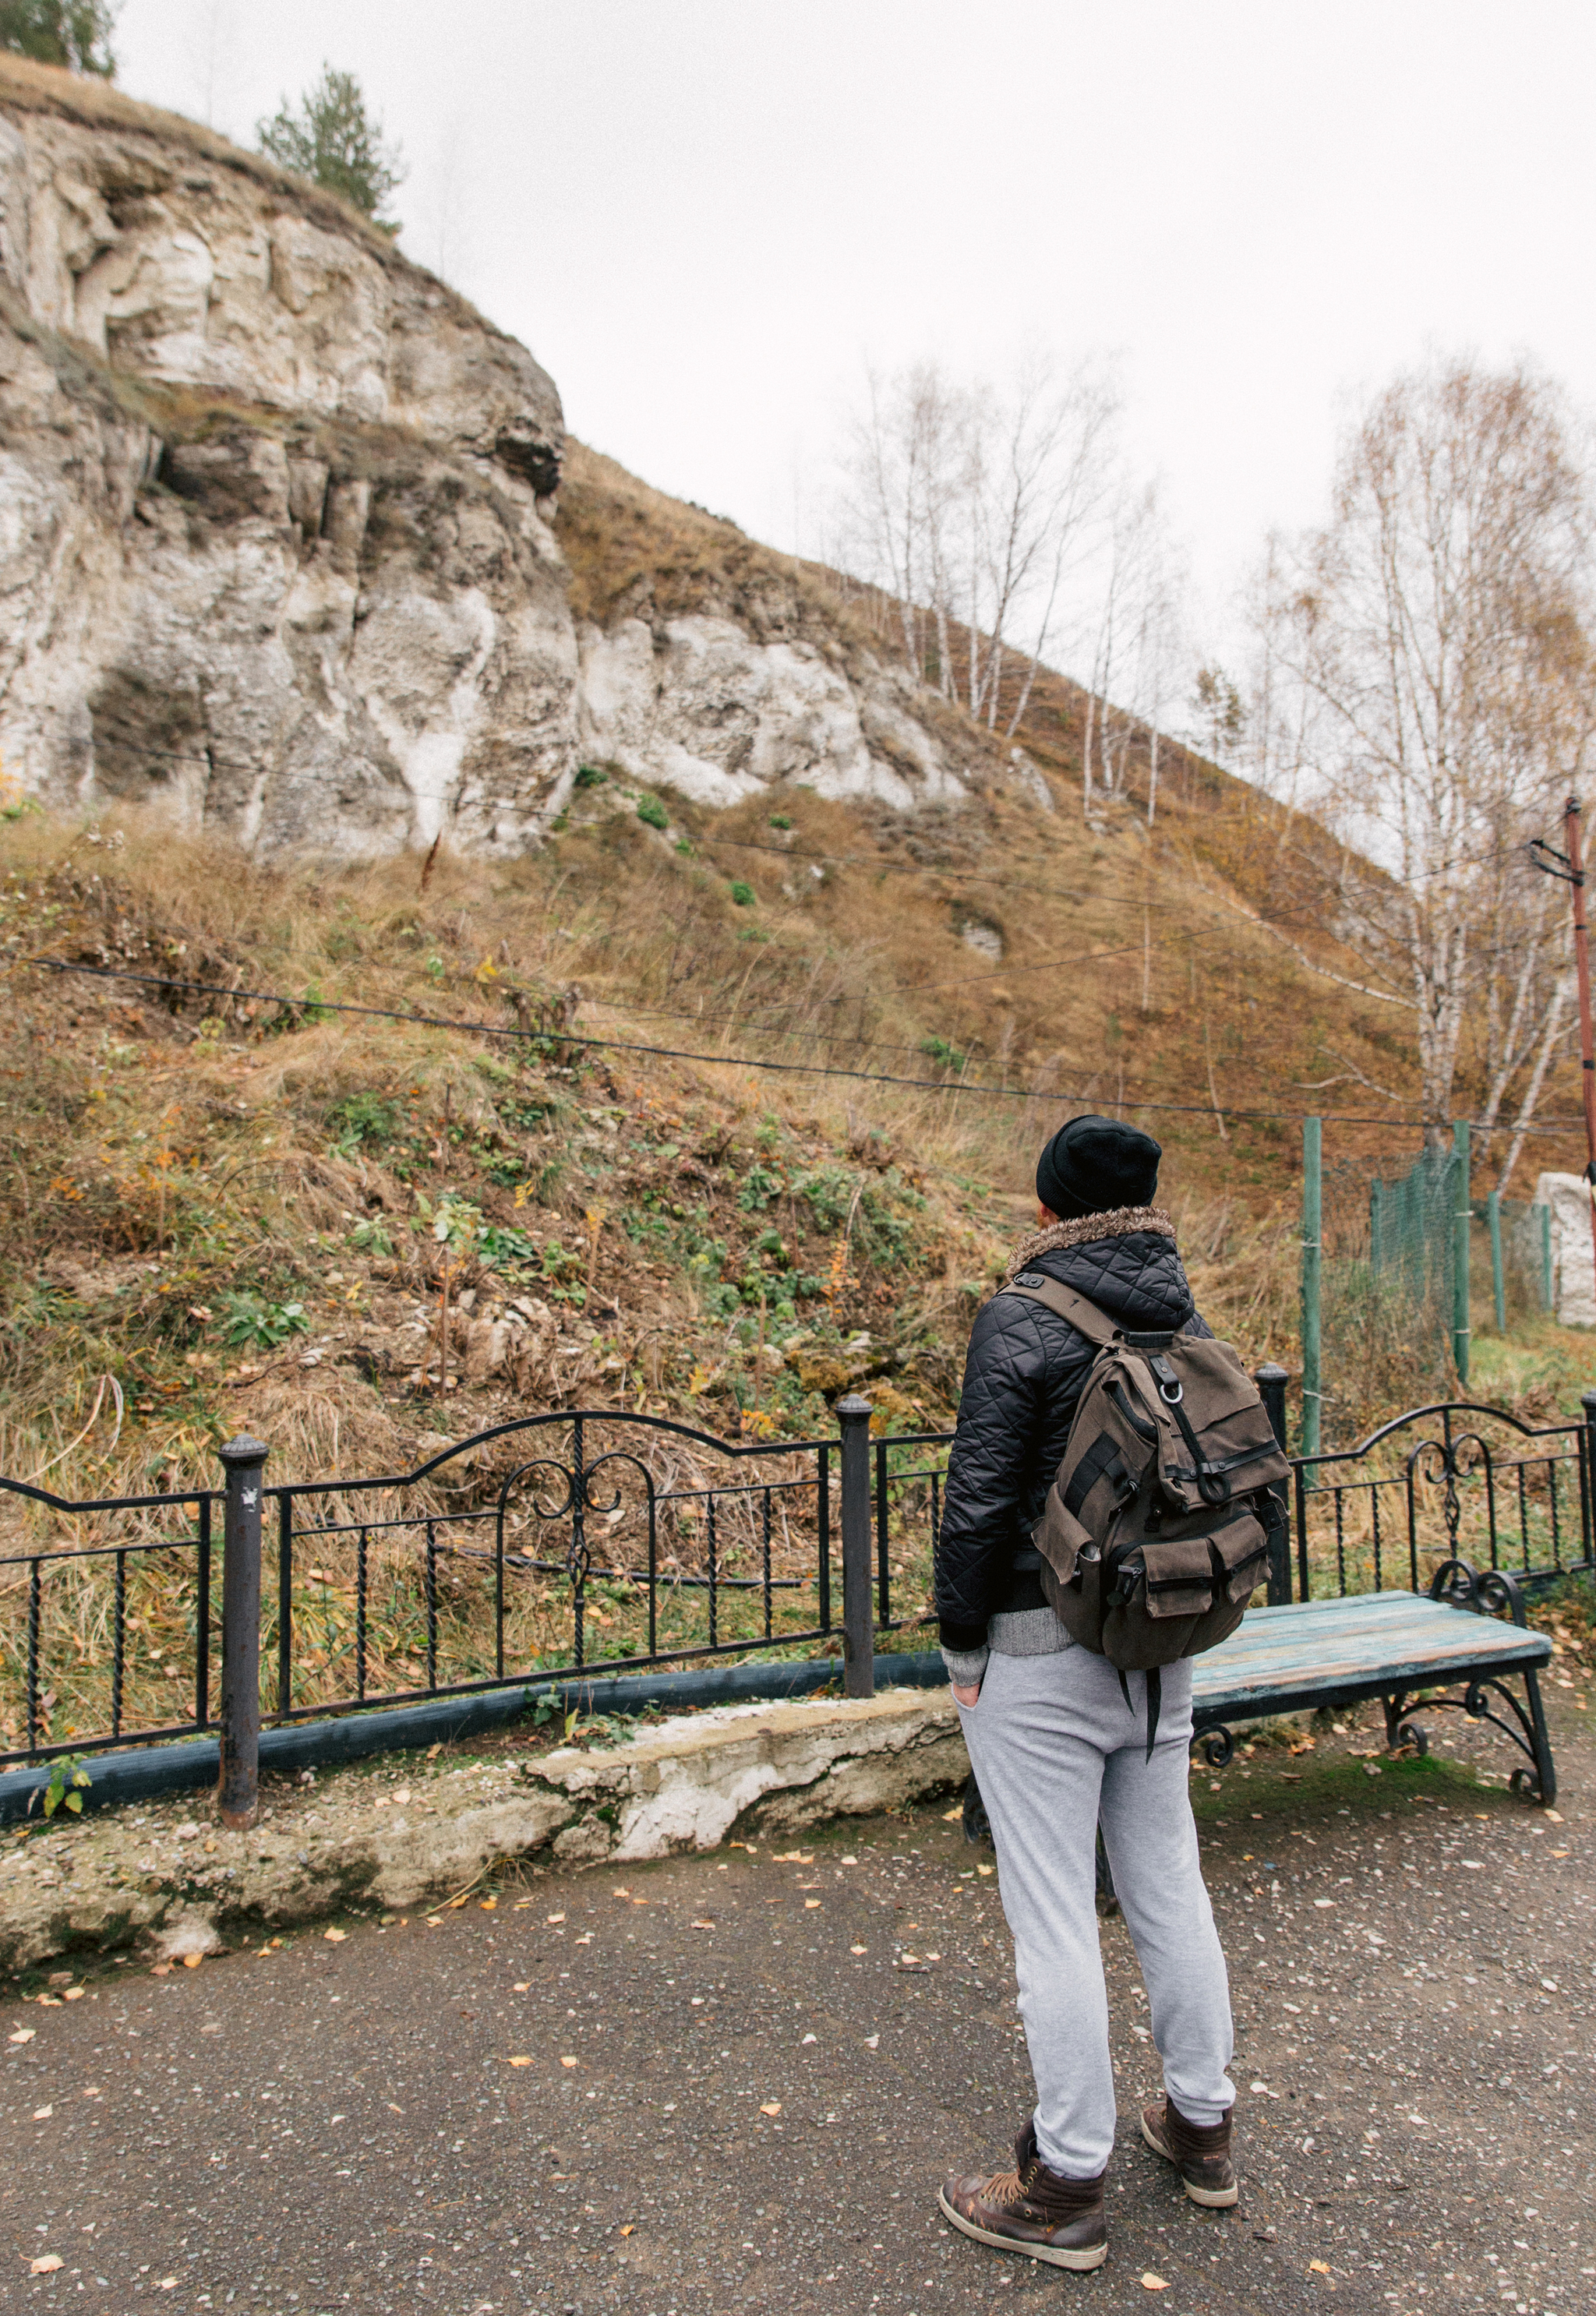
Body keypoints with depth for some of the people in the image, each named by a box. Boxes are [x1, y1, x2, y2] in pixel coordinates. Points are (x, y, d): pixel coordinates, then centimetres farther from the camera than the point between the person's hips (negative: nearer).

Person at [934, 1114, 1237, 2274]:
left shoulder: (1023, 1321, -15)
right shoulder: (1188, 1320, 5)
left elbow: (980, 1500, -18)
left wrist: (961, 1644, -6)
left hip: (1041, 1659, -7)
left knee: (1055, 1919, 4)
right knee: (1169, 1887, 20)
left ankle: (1067, 2187, 18)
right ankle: (1202, 2126, 37)